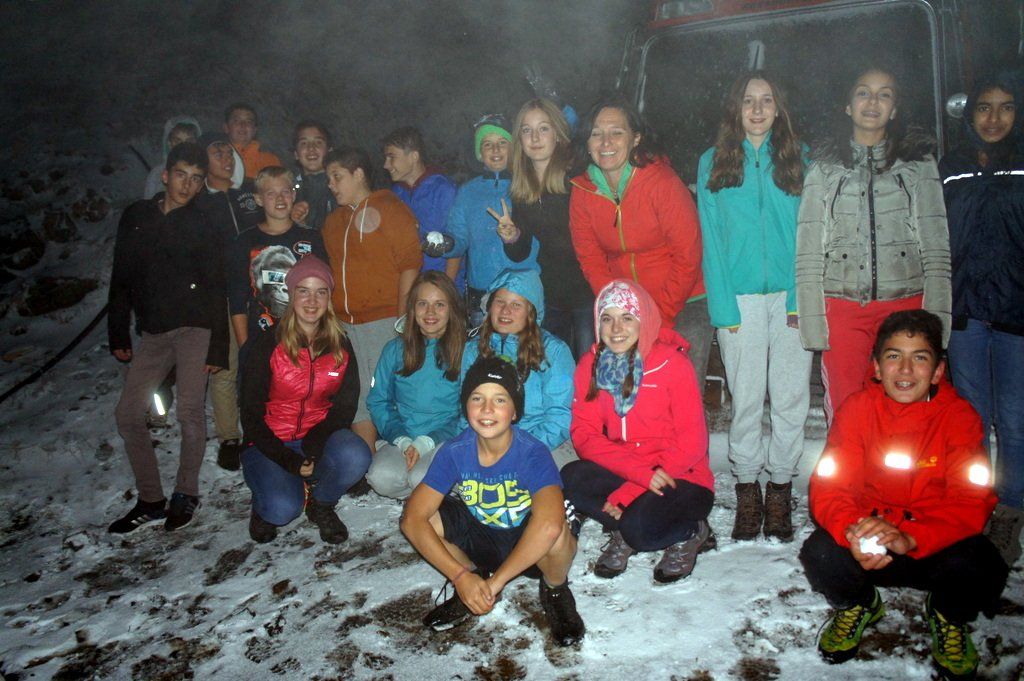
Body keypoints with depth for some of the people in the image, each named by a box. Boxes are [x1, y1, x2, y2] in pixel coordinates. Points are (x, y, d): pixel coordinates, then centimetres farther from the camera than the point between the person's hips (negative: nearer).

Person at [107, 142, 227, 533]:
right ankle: (150, 500, 11)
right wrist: (118, 335, 10)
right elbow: (121, 279, 14)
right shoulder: (137, 217, 11)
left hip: (194, 328, -4)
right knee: (128, 414, 0)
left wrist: (217, 348, -10)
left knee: (190, 411, -11)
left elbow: (216, 290, -4)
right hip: (153, 332, 4)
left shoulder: (201, 225, 0)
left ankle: (186, 493, 8)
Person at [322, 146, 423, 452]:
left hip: (383, 321, -6)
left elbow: (410, 265, -8)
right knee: (358, 402, 7)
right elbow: (330, 270, 20)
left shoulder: (391, 210, -1)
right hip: (345, 324, 6)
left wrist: (402, 322, -14)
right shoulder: (334, 221, 19)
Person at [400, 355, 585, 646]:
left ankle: (555, 590, -1)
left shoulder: (533, 453, -28)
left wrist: (494, 582, -38)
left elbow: (549, 525, -46)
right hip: (482, 540, 4)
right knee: (427, 518, -19)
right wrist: (461, 577, -30)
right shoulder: (455, 452, -17)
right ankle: (474, 583, 8)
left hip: (530, 547, -4)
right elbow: (412, 519, -21)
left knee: (556, 531, -37)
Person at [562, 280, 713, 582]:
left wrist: (627, 492, -20)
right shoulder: (590, 365, -2)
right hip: (621, 475, 4)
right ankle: (624, 534, 1)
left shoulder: (673, 363, -13)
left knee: (638, 528, -31)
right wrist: (641, 473, -24)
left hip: (681, 479, -4)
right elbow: (584, 435, -7)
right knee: (571, 478, -24)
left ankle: (690, 533, 3)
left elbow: (692, 443, -14)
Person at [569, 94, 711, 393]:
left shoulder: (663, 182, -16)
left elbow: (687, 257, -14)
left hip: (684, 304, -3)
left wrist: (660, 318, -13)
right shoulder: (582, 191, -4)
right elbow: (591, 260, 0)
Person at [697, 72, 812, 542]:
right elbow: (711, 240, 3)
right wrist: (723, 305, -6)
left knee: (790, 397, 3)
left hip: (790, 296, 1)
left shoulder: (798, 160, 9)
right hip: (740, 296, -1)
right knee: (745, 398, 4)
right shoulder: (713, 163, 8)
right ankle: (747, 489, 17)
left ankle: (780, 487, 16)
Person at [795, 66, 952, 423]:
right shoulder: (824, 167, 11)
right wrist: (812, 322, -3)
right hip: (842, 309, 0)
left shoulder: (919, 164, 12)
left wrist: (935, 320, -3)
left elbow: (936, 249, 7)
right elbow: (808, 251, 6)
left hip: (904, 303, 0)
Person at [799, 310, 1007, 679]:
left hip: (936, 542, 0)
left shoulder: (959, 416, -11)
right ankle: (856, 606, 11)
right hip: (868, 537, 1)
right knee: (819, 554, -29)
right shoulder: (857, 409, -9)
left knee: (984, 571, -31)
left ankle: (949, 617, 10)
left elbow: (970, 502, -19)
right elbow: (828, 486, -14)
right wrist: (852, 531, -37)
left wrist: (909, 538, -38)